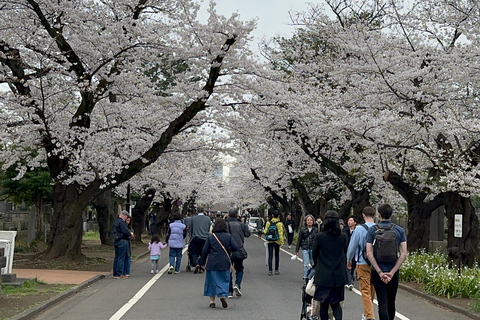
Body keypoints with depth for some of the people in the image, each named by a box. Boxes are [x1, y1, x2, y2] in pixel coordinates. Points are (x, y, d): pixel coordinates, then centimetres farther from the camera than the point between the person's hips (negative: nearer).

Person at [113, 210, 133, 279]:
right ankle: (119, 274, -5)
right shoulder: (121, 222, -15)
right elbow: (125, 231, -23)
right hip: (122, 241, -9)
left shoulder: (115, 221, 16)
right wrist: (130, 234, -3)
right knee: (121, 258, -5)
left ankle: (115, 274, 17)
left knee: (116, 257, 14)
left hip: (116, 241, 9)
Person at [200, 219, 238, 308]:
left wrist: (202, 262, 7)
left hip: (212, 263, 0)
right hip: (224, 263, 0)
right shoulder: (228, 236, -3)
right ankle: (223, 295, -14)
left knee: (212, 281, 10)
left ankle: (212, 301, 12)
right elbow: (235, 248, -6)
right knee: (224, 280, 9)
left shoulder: (210, 236, -3)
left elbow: (205, 251, -2)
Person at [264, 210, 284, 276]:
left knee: (270, 256, 4)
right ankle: (276, 270, 16)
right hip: (277, 241, -1)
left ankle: (270, 271, -1)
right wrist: (282, 243, -9)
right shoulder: (279, 223, -10)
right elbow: (280, 234, -13)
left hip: (269, 241, 1)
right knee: (277, 255, 13)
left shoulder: (268, 222, -3)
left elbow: (265, 232, 2)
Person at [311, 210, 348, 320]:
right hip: (339, 276, 2)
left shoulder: (319, 237, -9)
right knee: (336, 303, 11)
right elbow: (345, 252, 10)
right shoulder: (343, 237, -2)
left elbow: (314, 254, 2)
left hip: (323, 275, -2)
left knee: (324, 304, 9)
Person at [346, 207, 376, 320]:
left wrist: (349, 260, 14)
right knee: (372, 289, 19)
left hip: (363, 263, -4)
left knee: (365, 291, 0)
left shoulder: (359, 229, -11)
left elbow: (352, 246, -3)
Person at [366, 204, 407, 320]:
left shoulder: (372, 230, -5)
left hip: (377, 272, -2)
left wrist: (380, 272, -11)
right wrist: (392, 272, -8)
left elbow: (369, 254, -12)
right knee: (391, 302, 16)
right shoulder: (400, 230, 0)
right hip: (393, 273, 2)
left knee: (382, 302, -3)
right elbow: (403, 254, -7)